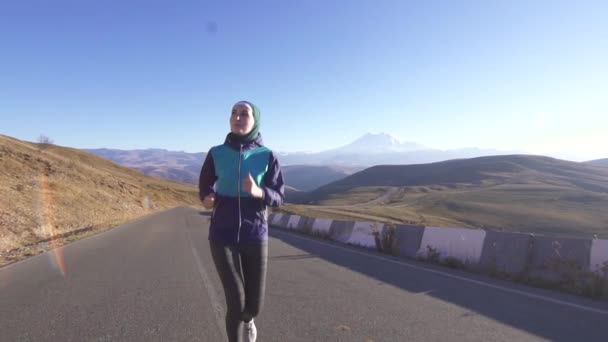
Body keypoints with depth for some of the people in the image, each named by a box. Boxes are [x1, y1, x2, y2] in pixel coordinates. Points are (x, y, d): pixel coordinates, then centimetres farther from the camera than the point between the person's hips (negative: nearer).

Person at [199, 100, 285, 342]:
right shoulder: (216, 154, -2)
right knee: (236, 303, -6)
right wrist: (208, 198, -12)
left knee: (254, 305, 9)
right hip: (223, 237, 0)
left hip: (255, 237, 1)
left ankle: (247, 319, 49)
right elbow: (205, 185, 13)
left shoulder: (267, 156, -5)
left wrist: (258, 192, -27)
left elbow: (278, 197, -5)